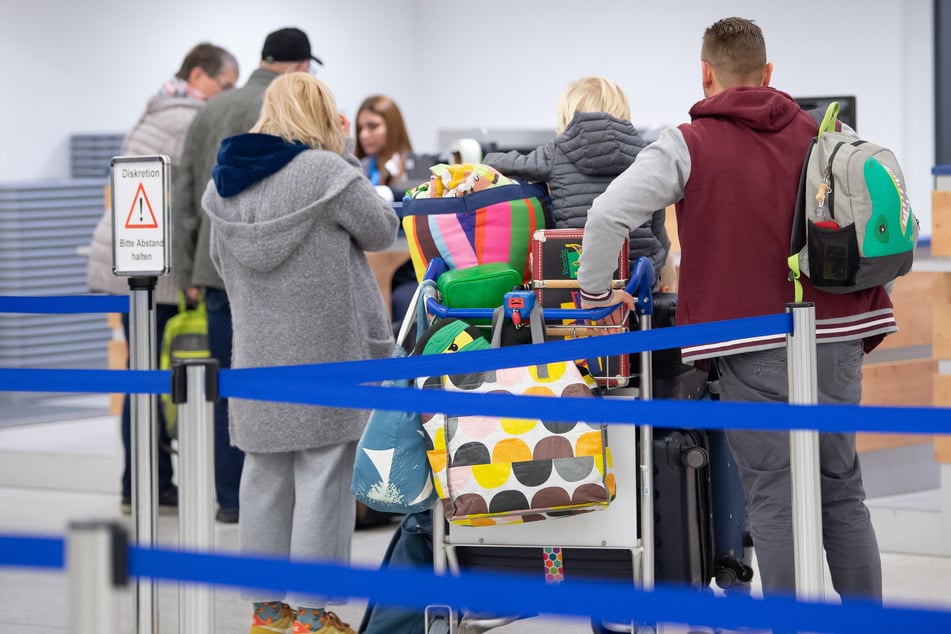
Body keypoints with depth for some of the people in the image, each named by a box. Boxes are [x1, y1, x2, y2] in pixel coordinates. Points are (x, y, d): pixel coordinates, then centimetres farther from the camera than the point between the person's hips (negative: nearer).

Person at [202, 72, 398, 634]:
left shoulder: (226, 183, 6)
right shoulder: (326, 172, -14)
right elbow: (382, 230, 0)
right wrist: (345, 154, 4)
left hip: (257, 354, 6)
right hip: (324, 352, -6)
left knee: (265, 476, 11)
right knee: (322, 477, 0)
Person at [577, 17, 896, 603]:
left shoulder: (689, 146, -4)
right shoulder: (821, 136, 11)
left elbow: (608, 214, -12)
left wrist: (594, 294, 2)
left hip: (755, 348, -4)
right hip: (836, 339, 4)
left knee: (775, 499, -2)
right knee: (843, 493, 13)